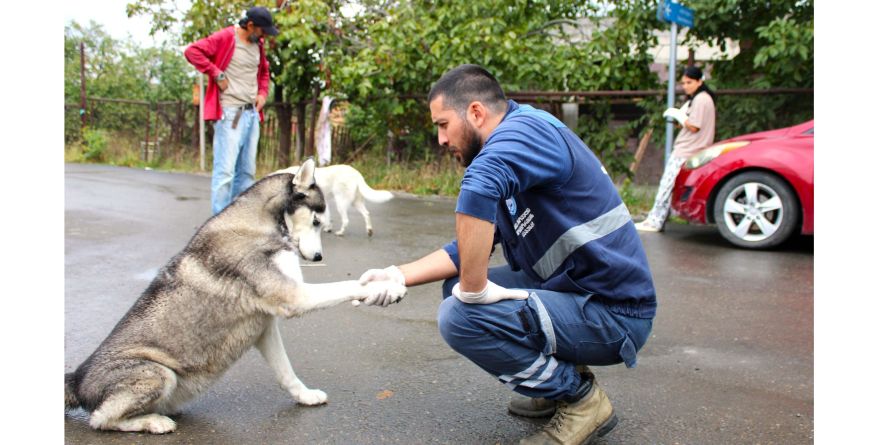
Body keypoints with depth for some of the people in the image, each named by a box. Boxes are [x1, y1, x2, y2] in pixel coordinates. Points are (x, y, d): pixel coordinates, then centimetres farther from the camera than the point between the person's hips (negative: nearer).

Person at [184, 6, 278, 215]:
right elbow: (192, 51, -15)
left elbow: (264, 72, 31)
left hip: (252, 114, 8)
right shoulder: (225, 38, -7)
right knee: (225, 170, -10)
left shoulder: (258, 44, 15)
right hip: (230, 114, -8)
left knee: (247, 171, 9)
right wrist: (217, 75, -15)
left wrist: (262, 93, 14)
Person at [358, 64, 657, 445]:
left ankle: (581, 399, -2)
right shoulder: (511, 149, 12)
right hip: (571, 291, 10)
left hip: (615, 313, -10)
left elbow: (479, 188, -41)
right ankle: (561, 379, 15)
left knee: (460, 316, -21)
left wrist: (474, 287, -31)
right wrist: (400, 275, 3)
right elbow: (468, 248, 12)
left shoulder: (526, 128, -18)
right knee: (456, 286, 14)